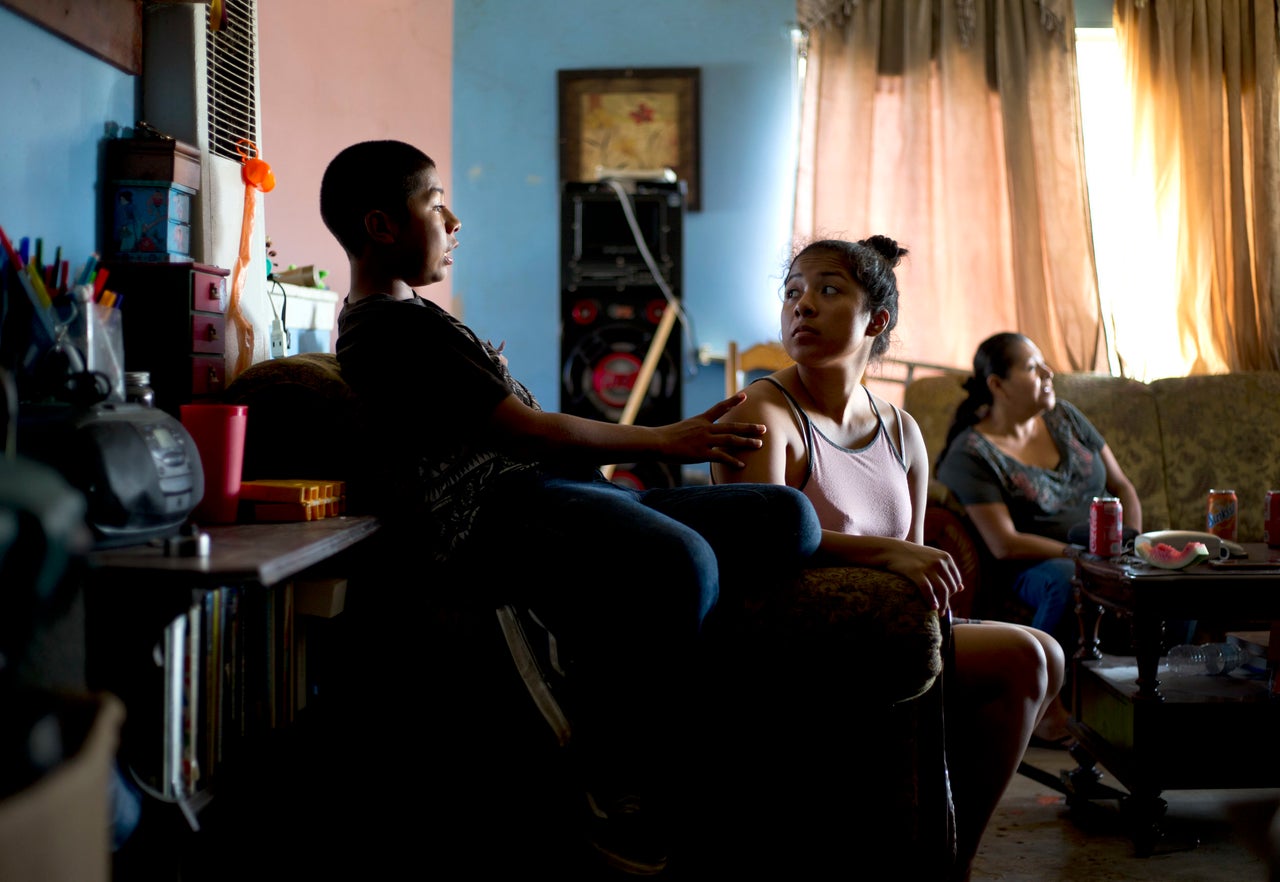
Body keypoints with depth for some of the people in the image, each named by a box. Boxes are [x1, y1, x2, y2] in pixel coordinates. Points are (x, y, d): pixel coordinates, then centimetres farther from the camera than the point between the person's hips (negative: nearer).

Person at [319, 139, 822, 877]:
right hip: (500, 510, -10)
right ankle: (622, 794, -19)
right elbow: (525, 429, -9)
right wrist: (665, 441, -4)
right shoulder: (388, 330, -3)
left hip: (554, 488, 11)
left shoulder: (412, 316, 31)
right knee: (680, 562, -39)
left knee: (788, 517, -6)